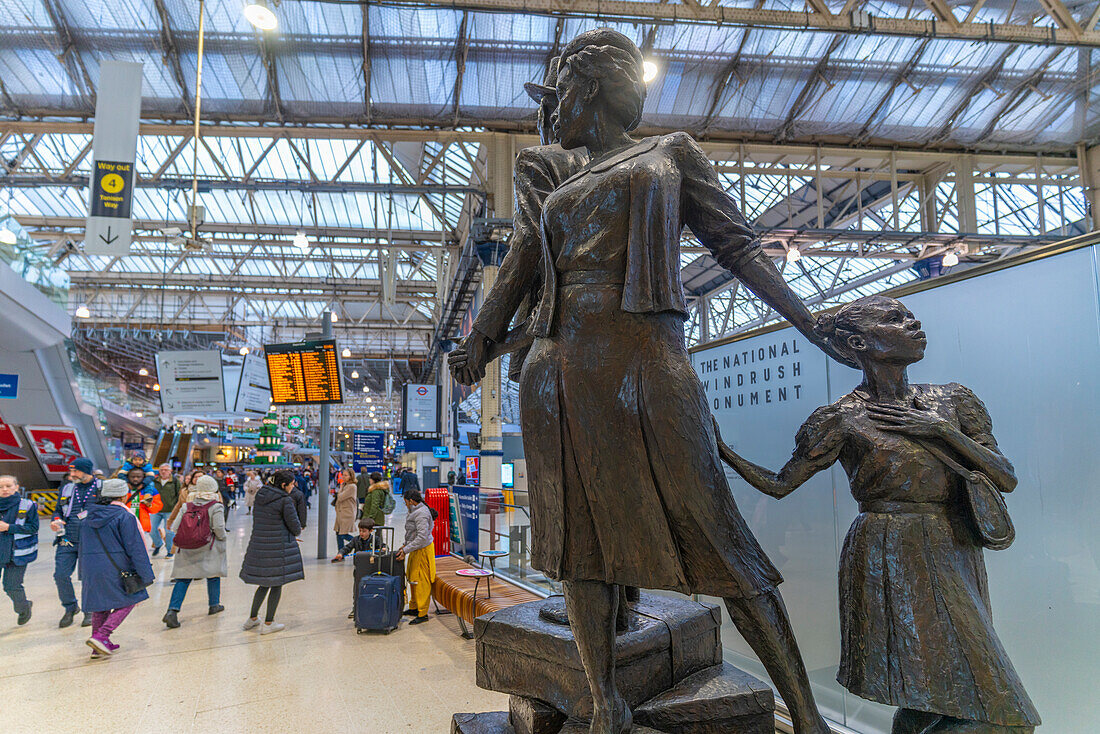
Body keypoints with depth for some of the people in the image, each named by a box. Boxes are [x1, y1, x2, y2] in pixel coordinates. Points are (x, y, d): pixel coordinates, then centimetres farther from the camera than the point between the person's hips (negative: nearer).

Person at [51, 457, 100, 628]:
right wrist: (56, 520, -3)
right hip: (67, 541, 4)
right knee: (61, 575, -1)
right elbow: (58, 510, 19)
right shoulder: (67, 488, 11)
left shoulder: (101, 488, -1)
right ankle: (70, 607, 22)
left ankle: (90, 612, 18)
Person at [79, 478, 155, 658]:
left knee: (100, 605, 18)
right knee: (128, 601, 8)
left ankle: (98, 646, 21)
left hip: (91, 569, 7)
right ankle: (101, 636, -6)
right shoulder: (124, 516, -11)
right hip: (116, 568, -6)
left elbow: (82, 546, 18)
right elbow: (135, 548, -12)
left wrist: (83, 574, 27)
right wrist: (147, 575, -7)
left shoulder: (88, 516, 10)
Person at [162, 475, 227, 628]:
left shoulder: (186, 506, 2)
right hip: (210, 549, -3)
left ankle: (172, 610, -10)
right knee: (213, 576, 15)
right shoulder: (216, 507, -10)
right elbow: (219, 528, -17)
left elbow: (175, 527, 0)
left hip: (187, 548, 3)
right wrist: (222, 538, 3)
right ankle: (214, 605, 27)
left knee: (183, 578, 4)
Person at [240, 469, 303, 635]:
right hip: (278, 546, -7)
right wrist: (297, 532, 14)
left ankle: (252, 618, 30)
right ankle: (268, 623, 13)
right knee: (277, 584, 6)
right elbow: (295, 526, -13)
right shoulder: (285, 500, -16)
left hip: (258, 544, 7)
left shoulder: (260, 495, 6)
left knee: (265, 583, 21)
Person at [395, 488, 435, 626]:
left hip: (422, 551, -10)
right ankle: (414, 608, 34)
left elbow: (422, 537, -29)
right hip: (416, 549, 10)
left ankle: (422, 614, 5)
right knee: (412, 579, 19)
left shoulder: (421, 514, -23)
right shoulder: (415, 511, 10)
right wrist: (405, 545, 12)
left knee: (420, 582, -3)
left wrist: (405, 550, -27)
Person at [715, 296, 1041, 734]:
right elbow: (779, 484, -1)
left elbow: (1007, 479, 4)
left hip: (956, 555, 6)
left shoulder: (951, 402, 7)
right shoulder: (842, 419, -6)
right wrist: (721, 451, -12)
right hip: (893, 562, -5)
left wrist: (944, 429, -10)